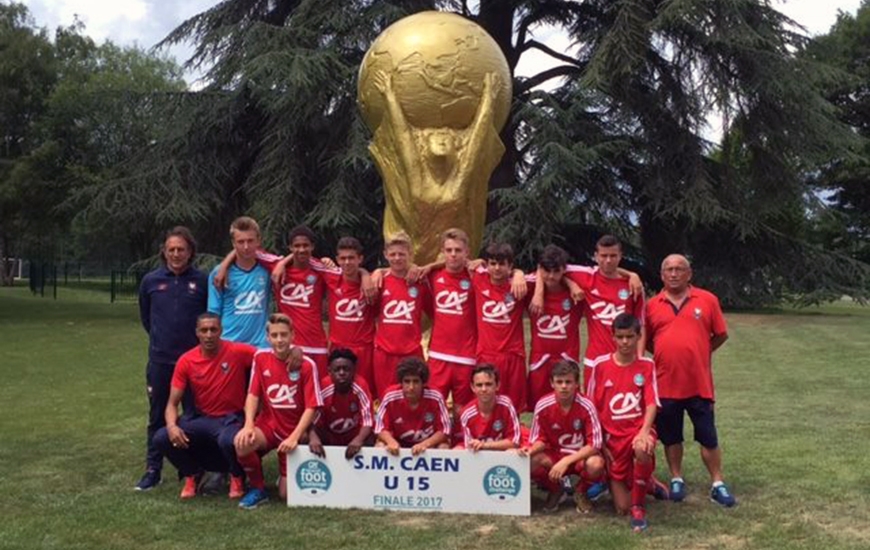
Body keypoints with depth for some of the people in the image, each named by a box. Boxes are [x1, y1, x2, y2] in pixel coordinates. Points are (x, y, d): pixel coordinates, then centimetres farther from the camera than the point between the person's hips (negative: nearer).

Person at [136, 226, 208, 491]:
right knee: (157, 417, 10)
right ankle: (153, 470, 21)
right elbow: (145, 317, 15)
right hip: (160, 360, 2)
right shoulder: (151, 281, 1)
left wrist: (201, 341, 5)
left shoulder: (202, 281, -6)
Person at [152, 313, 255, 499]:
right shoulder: (186, 361, -6)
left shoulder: (237, 352, -14)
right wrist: (172, 426, -23)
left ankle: (237, 477, 0)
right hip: (201, 419, 4)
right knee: (161, 438, -19)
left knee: (228, 440, -38)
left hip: (231, 419, -3)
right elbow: (172, 403, -3)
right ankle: (191, 474, 12)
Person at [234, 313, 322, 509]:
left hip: (294, 431, -2)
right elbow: (253, 395, -1)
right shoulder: (260, 358, -3)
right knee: (242, 442, -33)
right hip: (268, 424, 2)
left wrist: (294, 437, -22)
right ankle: (257, 488, -5)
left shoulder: (306, 365, -13)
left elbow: (311, 407, -13)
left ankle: (287, 476, 33)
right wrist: (248, 425, -17)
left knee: (286, 494, -6)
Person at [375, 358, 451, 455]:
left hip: (429, 444, -1)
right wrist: (392, 442, -34)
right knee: (380, 446, -26)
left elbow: (444, 430, -17)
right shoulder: (391, 397, -18)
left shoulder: (435, 398, -21)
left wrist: (425, 444, -34)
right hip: (399, 445, 1)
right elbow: (381, 428, -12)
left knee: (444, 448, -29)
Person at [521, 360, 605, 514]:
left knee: (596, 464, -36)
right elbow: (541, 439, -2)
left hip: (581, 457, -1)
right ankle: (555, 490, 6)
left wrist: (566, 461, -30)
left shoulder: (586, 407, -20)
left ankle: (581, 492, 3)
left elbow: (594, 445, -20)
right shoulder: (543, 406, -14)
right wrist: (531, 450, -25)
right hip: (553, 456, 2)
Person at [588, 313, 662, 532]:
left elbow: (651, 404, -9)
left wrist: (644, 431, -26)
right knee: (622, 507, 0)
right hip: (612, 436, 1)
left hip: (638, 429, -1)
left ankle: (639, 508, -19)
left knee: (642, 448, -40)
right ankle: (646, 483, 36)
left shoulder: (647, 366, -1)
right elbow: (593, 407, 4)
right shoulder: (601, 365, -1)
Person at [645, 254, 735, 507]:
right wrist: (666, 354, 1)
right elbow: (646, 340, 9)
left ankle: (718, 485, 17)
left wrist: (698, 353, 3)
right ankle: (676, 480, 26)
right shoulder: (652, 305, 3)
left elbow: (721, 335, 5)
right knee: (670, 436, 11)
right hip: (665, 383, 1)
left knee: (708, 436, 6)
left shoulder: (707, 300, 0)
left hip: (699, 383, -1)